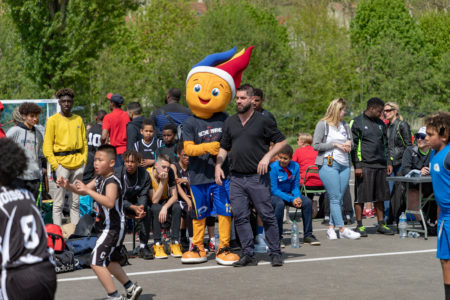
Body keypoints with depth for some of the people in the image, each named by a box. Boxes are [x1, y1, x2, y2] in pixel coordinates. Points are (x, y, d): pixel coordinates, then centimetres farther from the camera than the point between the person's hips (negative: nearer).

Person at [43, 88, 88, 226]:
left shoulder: (78, 119, 13)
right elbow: (47, 145, -3)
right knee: (59, 202, -6)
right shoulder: (53, 120, 0)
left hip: (78, 162, 4)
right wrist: (54, 165, -12)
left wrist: (84, 160, 6)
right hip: (61, 163, -4)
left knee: (76, 201, 10)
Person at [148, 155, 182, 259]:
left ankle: (175, 243, -24)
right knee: (156, 209, -36)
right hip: (150, 205, -3)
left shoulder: (170, 173, -14)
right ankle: (157, 245, -32)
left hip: (165, 202, 3)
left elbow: (174, 196, -14)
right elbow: (154, 200, -27)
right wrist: (162, 181, -34)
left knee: (177, 207, -28)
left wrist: (165, 207, -33)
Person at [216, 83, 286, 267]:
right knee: (240, 217, 1)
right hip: (236, 178, 5)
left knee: (267, 216, -3)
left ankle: (275, 253, 4)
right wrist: (218, 166, 6)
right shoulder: (230, 122, 13)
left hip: (257, 177, -4)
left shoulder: (263, 121, -1)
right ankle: (248, 255, 6)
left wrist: (267, 156, -10)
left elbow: (281, 141, 3)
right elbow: (224, 147, 20)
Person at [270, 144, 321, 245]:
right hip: (274, 195, -5)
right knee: (280, 204, -38)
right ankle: (277, 238, -25)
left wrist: (297, 197, -18)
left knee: (307, 202, -17)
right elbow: (274, 190, -18)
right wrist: (291, 199, -24)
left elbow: (295, 186, 5)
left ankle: (308, 235, -7)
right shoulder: (273, 167, -18)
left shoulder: (295, 166, -3)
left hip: (288, 193, 5)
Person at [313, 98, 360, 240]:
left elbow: (351, 141, 27)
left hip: (344, 164, 6)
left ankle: (331, 228, 8)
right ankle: (342, 229, -11)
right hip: (328, 164, -6)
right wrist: (335, 144, -10)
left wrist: (349, 144, 3)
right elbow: (316, 145, -5)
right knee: (334, 198, -9)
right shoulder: (323, 124, -1)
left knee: (339, 198, 3)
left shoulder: (345, 125, 16)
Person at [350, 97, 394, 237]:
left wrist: (388, 162, 14)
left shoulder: (380, 124, 17)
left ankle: (381, 224, 15)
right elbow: (353, 146, -6)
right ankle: (359, 226, 3)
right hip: (364, 166, -6)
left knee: (380, 196, 8)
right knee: (360, 196, -3)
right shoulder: (357, 123, -2)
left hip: (380, 166, 6)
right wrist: (357, 166, -11)